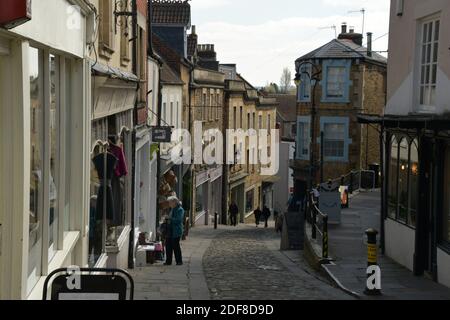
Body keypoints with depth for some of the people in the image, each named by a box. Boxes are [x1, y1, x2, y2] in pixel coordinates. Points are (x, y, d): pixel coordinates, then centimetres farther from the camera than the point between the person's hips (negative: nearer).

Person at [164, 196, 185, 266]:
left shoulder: (180, 210, -11)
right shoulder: (172, 209, 16)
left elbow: (178, 220, -19)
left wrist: (170, 218, -15)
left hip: (176, 231, -8)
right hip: (170, 231, 8)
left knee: (176, 246, -4)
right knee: (168, 245, 7)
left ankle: (179, 261, 5)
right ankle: (168, 261, 14)